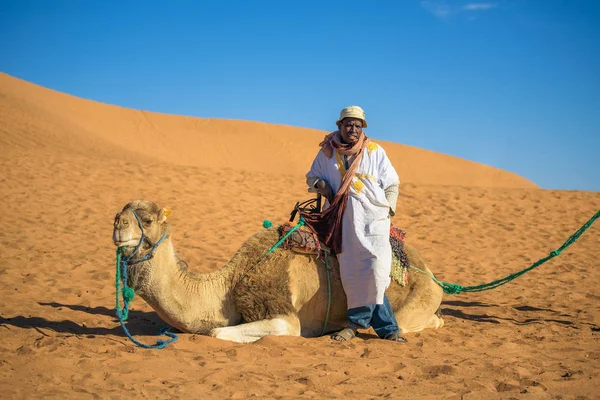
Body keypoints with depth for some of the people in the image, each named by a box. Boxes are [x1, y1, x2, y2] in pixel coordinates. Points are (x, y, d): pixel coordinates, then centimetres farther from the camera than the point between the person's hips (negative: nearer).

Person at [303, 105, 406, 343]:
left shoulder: (375, 152, 7)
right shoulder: (327, 152, 9)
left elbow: (392, 184, 13)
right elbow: (312, 175, 22)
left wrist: (388, 209, 2)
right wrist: (320, 184, 0)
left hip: (373, 219, -1)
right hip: (343, 221, 1)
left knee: (375, 272, -14)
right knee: (351, 274, -5)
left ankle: (357, 322, 1)